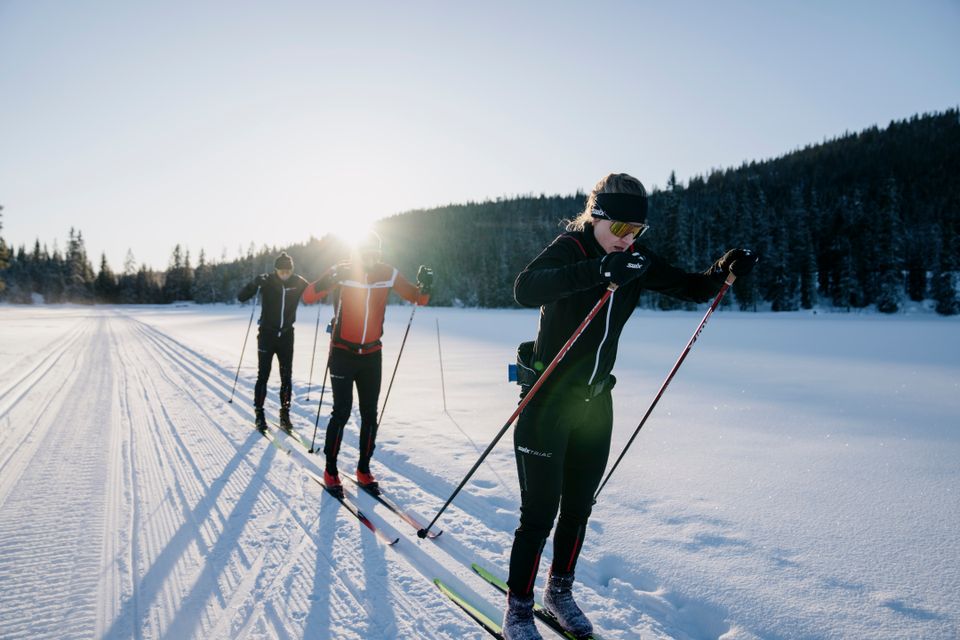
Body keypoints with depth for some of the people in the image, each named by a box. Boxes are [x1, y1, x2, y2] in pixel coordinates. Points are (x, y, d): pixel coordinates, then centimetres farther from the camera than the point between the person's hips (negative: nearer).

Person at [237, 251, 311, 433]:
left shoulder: (299, 282, -5)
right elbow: (241, 297, -12)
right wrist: (255, 284, -31)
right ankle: (259, 413, 11)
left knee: (286, 376, 4)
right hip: (267, 334, -2)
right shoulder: (266, 281, -10)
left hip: (287, 335, 2)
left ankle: (285, 413, 15)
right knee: (263, 376, 0)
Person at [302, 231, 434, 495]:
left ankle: (364, 468, 22)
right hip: (342, 353, -3)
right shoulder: (341, 272, -10)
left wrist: (425, 287, -17)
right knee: (342, 412, -4)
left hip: (372, 354, 3)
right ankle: (330, 470, 13)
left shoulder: (388, 274, -2)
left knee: (370, 414, 7)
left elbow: (417, 298, 5)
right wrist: (325, 283, -34)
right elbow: (308, 297, -15)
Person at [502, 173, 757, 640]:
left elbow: (693, 288, 9)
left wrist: (724, 270, -12)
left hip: (596, 403, 6)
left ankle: (560, 592, 38)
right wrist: (599, 271, -49)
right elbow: (525, 289, -36)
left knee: (579, 508, 16)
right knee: (540, 513, -1)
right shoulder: (570, 249, -16)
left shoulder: (637, 261, 2)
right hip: (548, 400, -6)